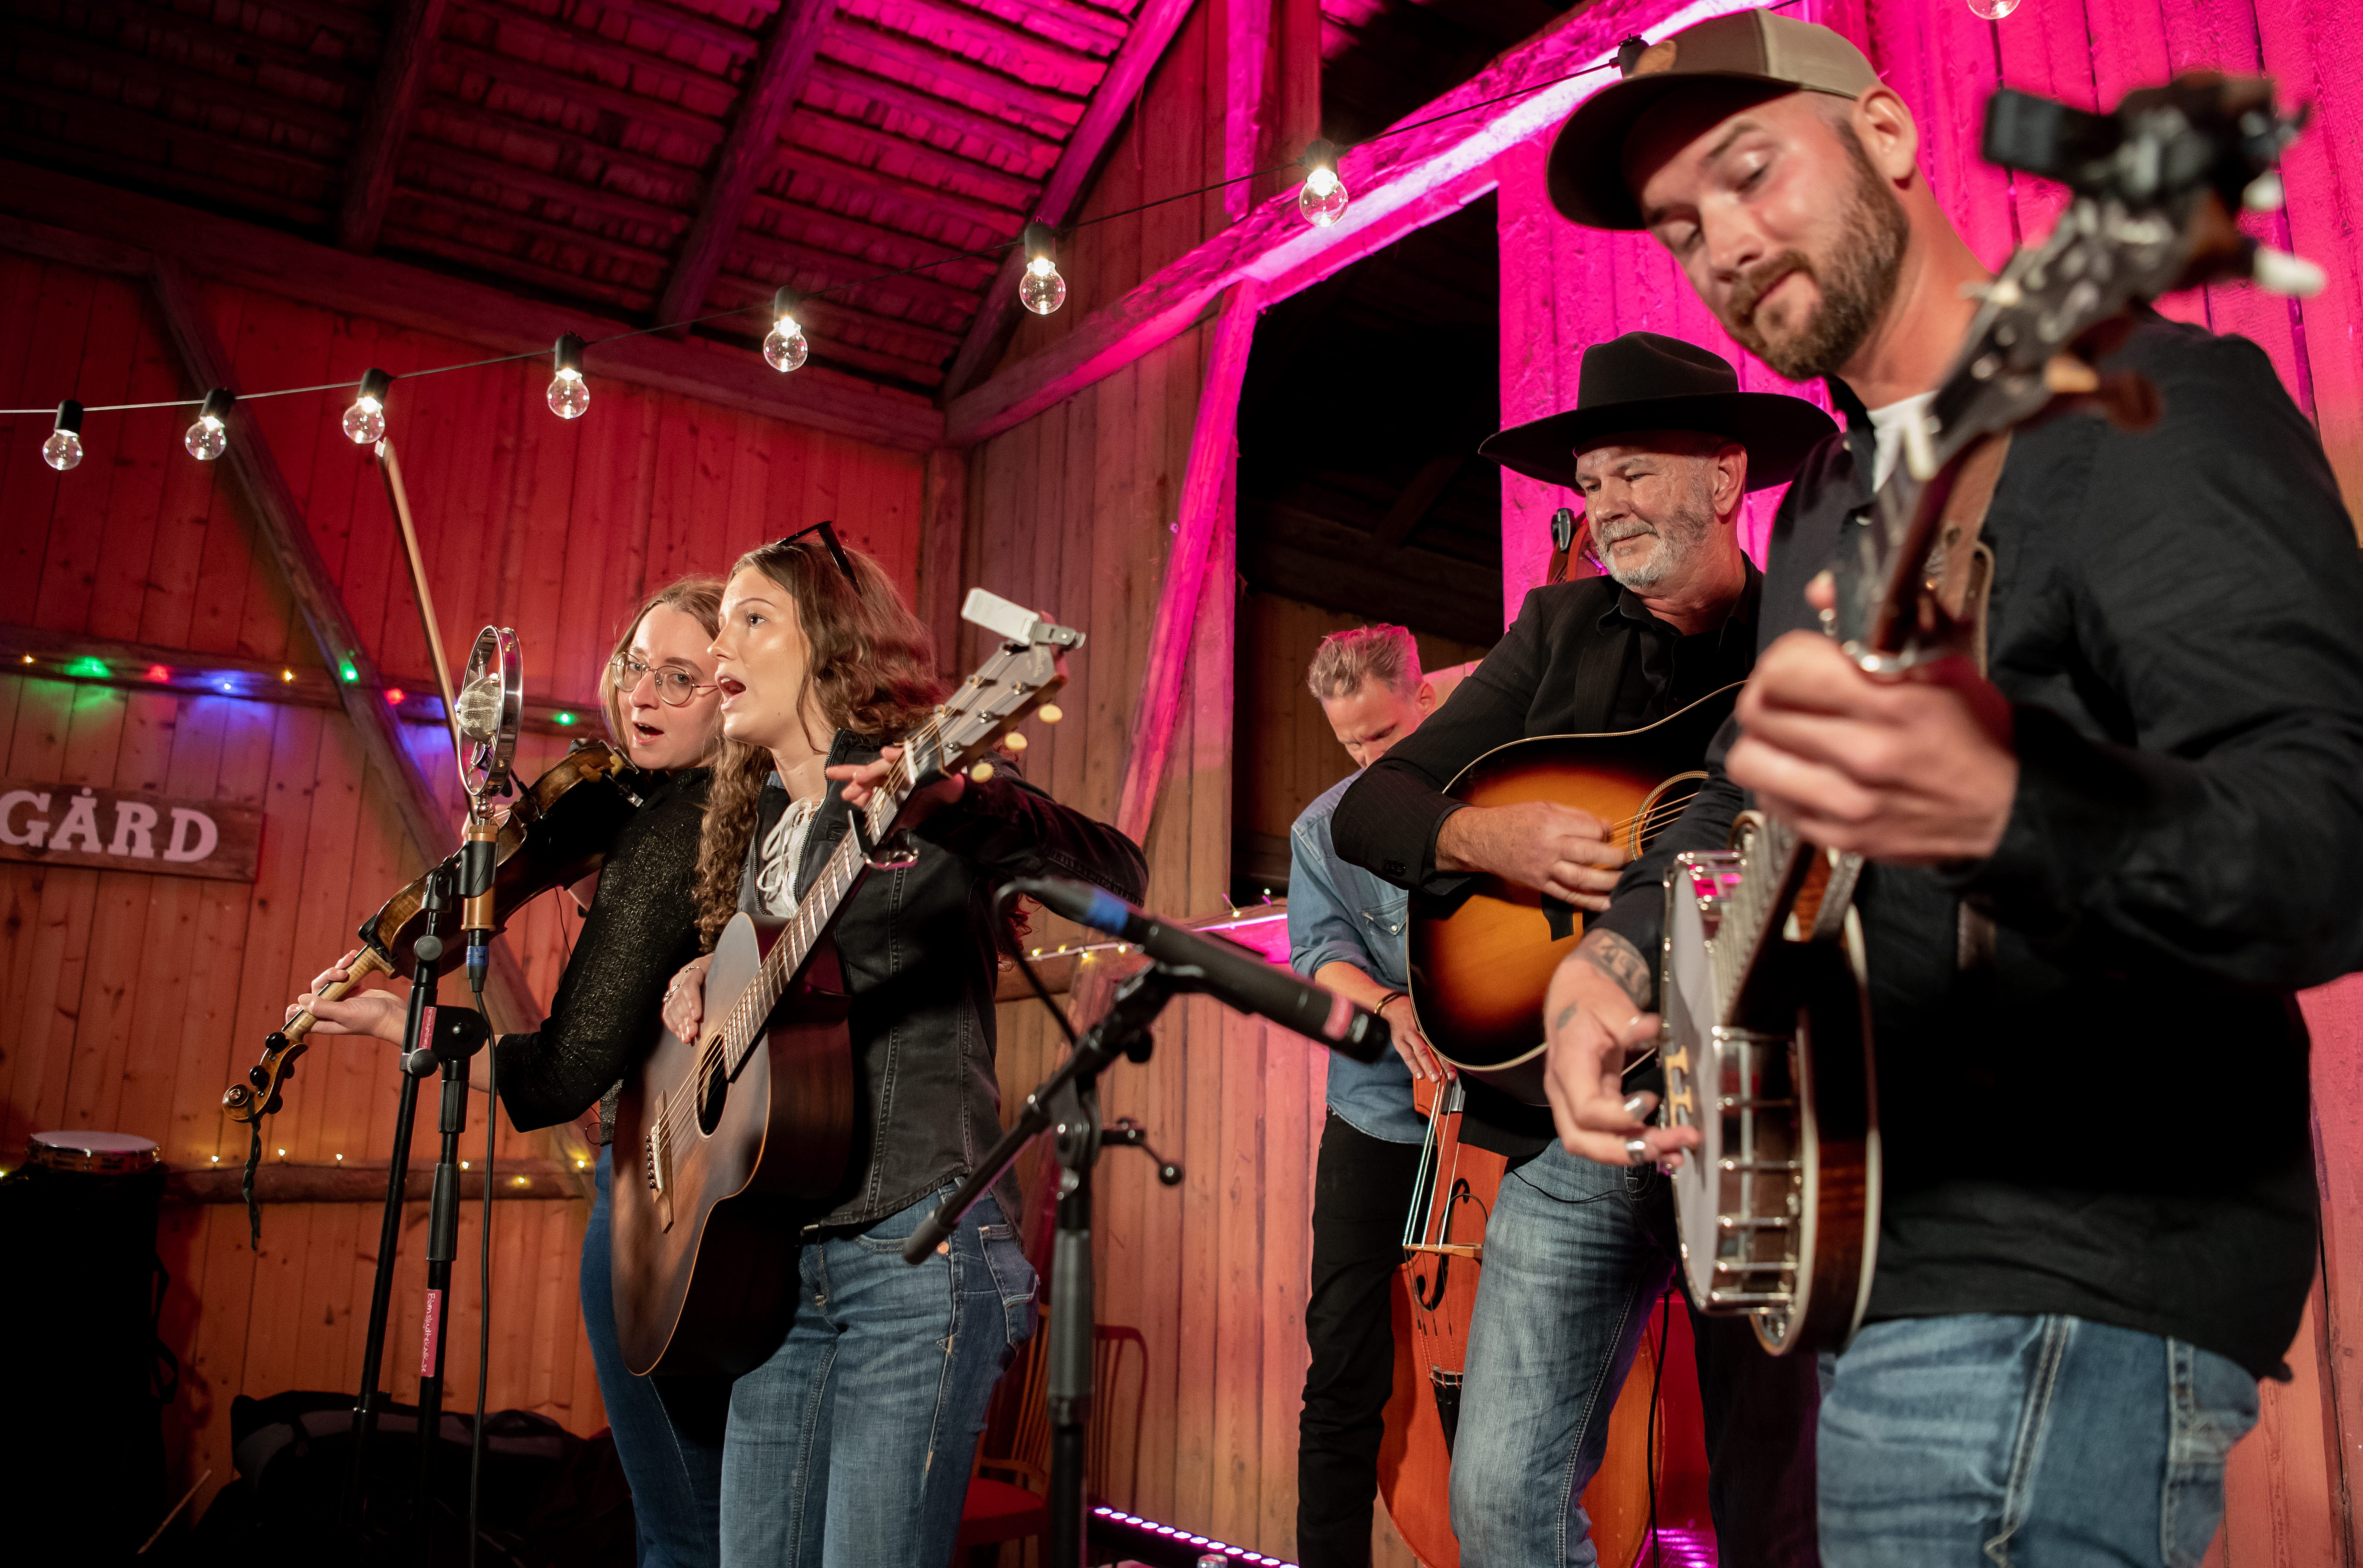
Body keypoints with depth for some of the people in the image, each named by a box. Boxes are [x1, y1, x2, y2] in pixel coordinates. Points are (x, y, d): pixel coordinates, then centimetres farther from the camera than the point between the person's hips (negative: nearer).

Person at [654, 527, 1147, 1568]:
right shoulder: (755, 821, 16)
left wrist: (963, 807, -40)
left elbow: (1119, 877, -23)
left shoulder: (928, 773, -6)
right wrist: (698, 985, 6)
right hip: (777, 1253, 7)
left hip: (910, 1246, -7)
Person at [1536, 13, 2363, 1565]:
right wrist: (1617, 951, 3)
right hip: (1844, 1255, 9)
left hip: (2060, 1287, -8)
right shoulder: (1829, 495, 15)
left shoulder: (2148, 407, -12)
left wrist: (2003, 812, -43)